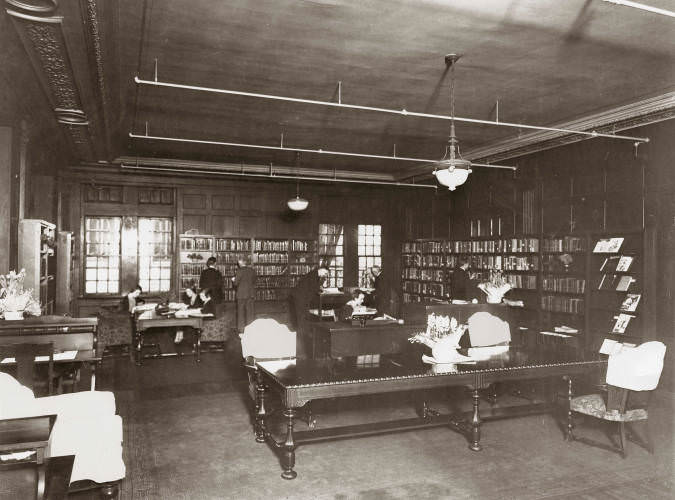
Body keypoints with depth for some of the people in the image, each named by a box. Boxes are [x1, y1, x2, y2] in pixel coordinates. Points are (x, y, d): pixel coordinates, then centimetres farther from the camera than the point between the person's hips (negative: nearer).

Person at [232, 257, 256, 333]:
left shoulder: (240, 271, -13)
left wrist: (233, 280, 10)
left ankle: (241, 329, 10)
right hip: (251, 293, 4)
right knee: (250, 311, 10)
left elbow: (236, 283, -10)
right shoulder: (252, 270, 1)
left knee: (241, 311, 7)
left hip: (241, 294, -4)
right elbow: (254, 282, 9)